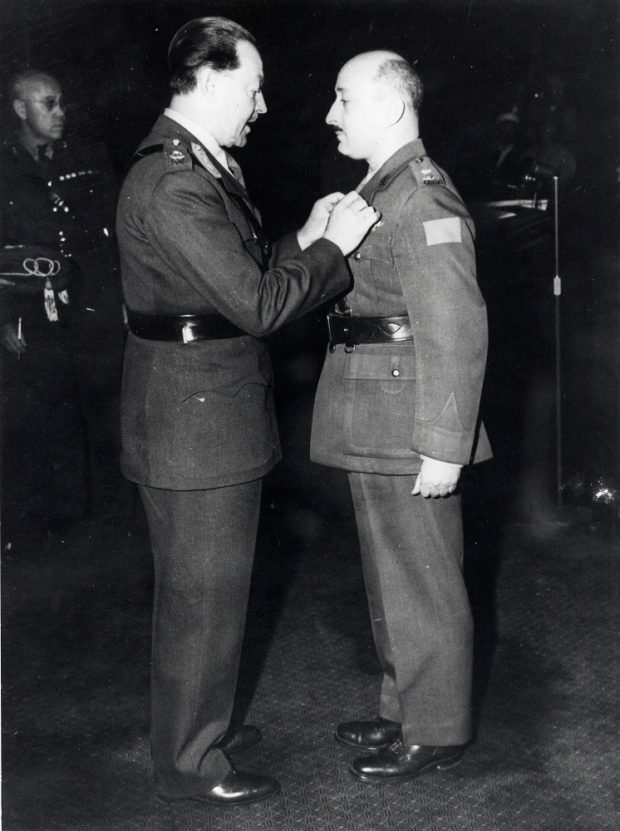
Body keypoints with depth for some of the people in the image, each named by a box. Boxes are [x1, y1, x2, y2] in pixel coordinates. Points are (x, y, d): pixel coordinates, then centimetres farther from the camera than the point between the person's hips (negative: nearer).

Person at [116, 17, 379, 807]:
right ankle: (188, 761, 19)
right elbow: (257, 305, -23)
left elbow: (244, 276, 15)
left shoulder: (199, 167, 12)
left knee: (213, 584, 22)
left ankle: (204, 721, 39)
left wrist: (305, 239, 4)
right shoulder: (172, 183, -22)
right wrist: (332, 245, -12)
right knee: (200, 593, 3)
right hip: (194, 419, -10)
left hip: (217, 414, 10)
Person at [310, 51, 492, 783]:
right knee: (391, 579, 20)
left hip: (406, 433, -10)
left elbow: (456, 331, -21)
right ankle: (404, 709, 36)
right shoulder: (376, 190, 12)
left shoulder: (423, 201, -17)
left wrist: (443, 447, -21)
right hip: (373, 428, 10)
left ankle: (435, 732, 21)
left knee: (420, 585, 4)